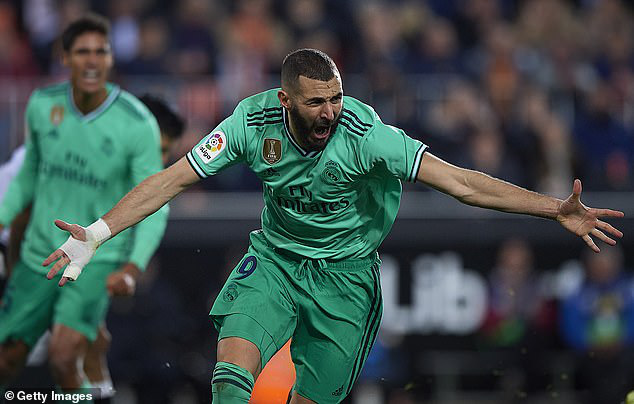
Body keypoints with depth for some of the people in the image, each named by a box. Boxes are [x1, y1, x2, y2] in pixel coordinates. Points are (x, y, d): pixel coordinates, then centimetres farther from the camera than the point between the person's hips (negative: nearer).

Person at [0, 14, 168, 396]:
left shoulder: (138, 124, -16)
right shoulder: (43, 105, -3)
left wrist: (133, 267, -26)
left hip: (99, 263, -4)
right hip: (40, 254, 4)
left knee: (64, 357, -26)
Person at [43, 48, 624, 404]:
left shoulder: (364, 134, -24)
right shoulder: (254, 121, -17)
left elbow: (459, 181, -25)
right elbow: (173, 180, -11)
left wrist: (556, 210, -33)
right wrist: (96, 234, -18)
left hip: (344, 273, -1)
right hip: (275, 260, 1)